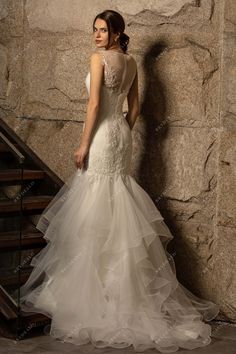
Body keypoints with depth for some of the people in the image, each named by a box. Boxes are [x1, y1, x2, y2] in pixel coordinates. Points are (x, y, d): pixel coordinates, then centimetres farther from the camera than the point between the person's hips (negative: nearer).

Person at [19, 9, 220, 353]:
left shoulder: (99, 58, -12)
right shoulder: (131, 61, 10)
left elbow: (94, 105, -17)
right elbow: (134, 107, 13)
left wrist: (83, 145, -13)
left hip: (102, 134, -8)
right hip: (122, 133, 8)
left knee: (95, 208, -1)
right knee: (118, 205, 13)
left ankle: (93, 287, 5)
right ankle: (125, 285, 18)